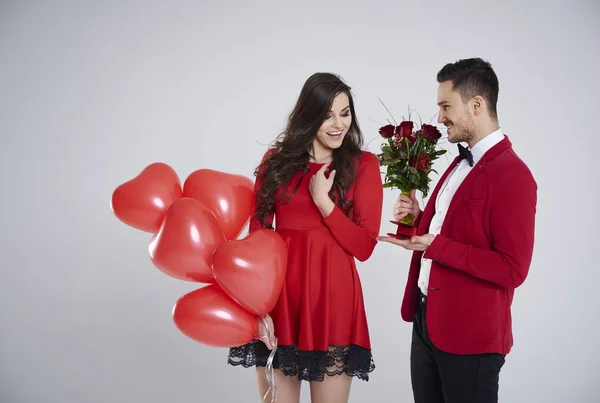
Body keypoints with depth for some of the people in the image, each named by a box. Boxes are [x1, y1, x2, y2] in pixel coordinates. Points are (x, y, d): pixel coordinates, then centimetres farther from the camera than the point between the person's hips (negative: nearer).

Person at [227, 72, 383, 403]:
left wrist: (322, 200, -13)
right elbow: (257, 234, 1)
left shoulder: (363, 164, 0)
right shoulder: (277, 160, 4)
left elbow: (364, 247, -4)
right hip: (277, 293, 2)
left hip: (332, 297, -1)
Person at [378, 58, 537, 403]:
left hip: (470, 335, -8)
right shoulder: (462, 163, 11)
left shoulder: (512, 176, -19)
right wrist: (420, 220, 1)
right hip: (427, 321, 9)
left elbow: (512, 270, -22)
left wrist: (436, 245, -24)